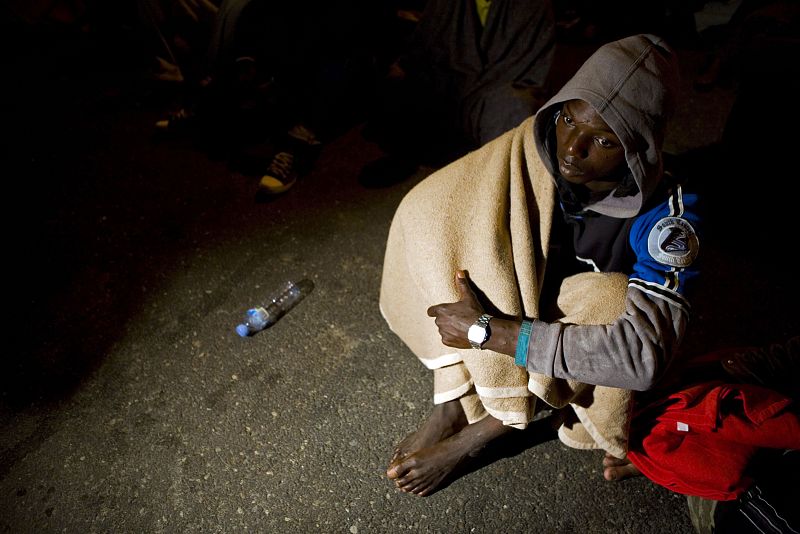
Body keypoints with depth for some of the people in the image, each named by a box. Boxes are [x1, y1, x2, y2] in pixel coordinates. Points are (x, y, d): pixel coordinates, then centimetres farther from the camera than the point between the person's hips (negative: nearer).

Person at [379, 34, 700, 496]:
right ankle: (452, 404, -16)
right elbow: (423, 214, -17)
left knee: (614, 299, -36)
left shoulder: (666, 215, -28)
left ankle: (476, 436, -17)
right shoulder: (532, 147, -20)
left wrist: (486, 330, -38)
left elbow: (642, 356, -39)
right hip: (516, 304, 2)